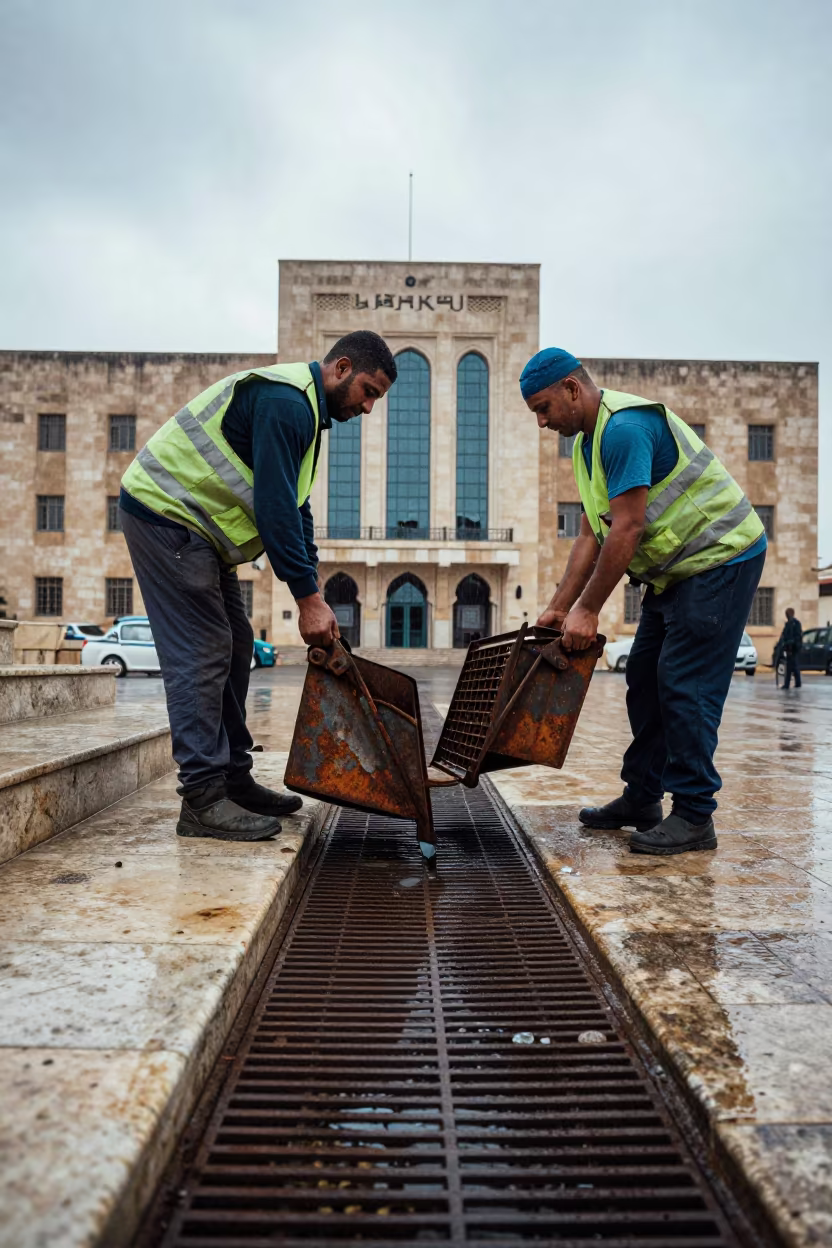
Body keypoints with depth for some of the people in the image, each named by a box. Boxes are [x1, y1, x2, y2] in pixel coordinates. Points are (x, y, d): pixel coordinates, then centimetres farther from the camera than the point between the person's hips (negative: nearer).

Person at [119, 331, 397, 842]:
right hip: (164, 512, -11)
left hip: (195, 524, 11)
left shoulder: (304, 412, 15)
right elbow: (275, 506, -26)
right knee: (202, 654, -13)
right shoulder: (285, 401, -19)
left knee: (233, 646, 9)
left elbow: (295, 507, 15)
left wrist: (314, 594, 6)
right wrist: (308, 597, -24)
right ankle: (203, 799, -9)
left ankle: (234, 780, 16)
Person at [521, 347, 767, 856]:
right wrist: (559, 608, 3)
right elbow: (592, 534, 9)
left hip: (720, 557, -10)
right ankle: (641, 799, 20)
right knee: (645, 680, 10)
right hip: (678, 568, 10)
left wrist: (588, 610, -23)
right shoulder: (589, 441, 10)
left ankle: (694, 817, -2)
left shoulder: (625, 427, -22)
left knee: (685, 687, -11)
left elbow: (627, 529, -27)